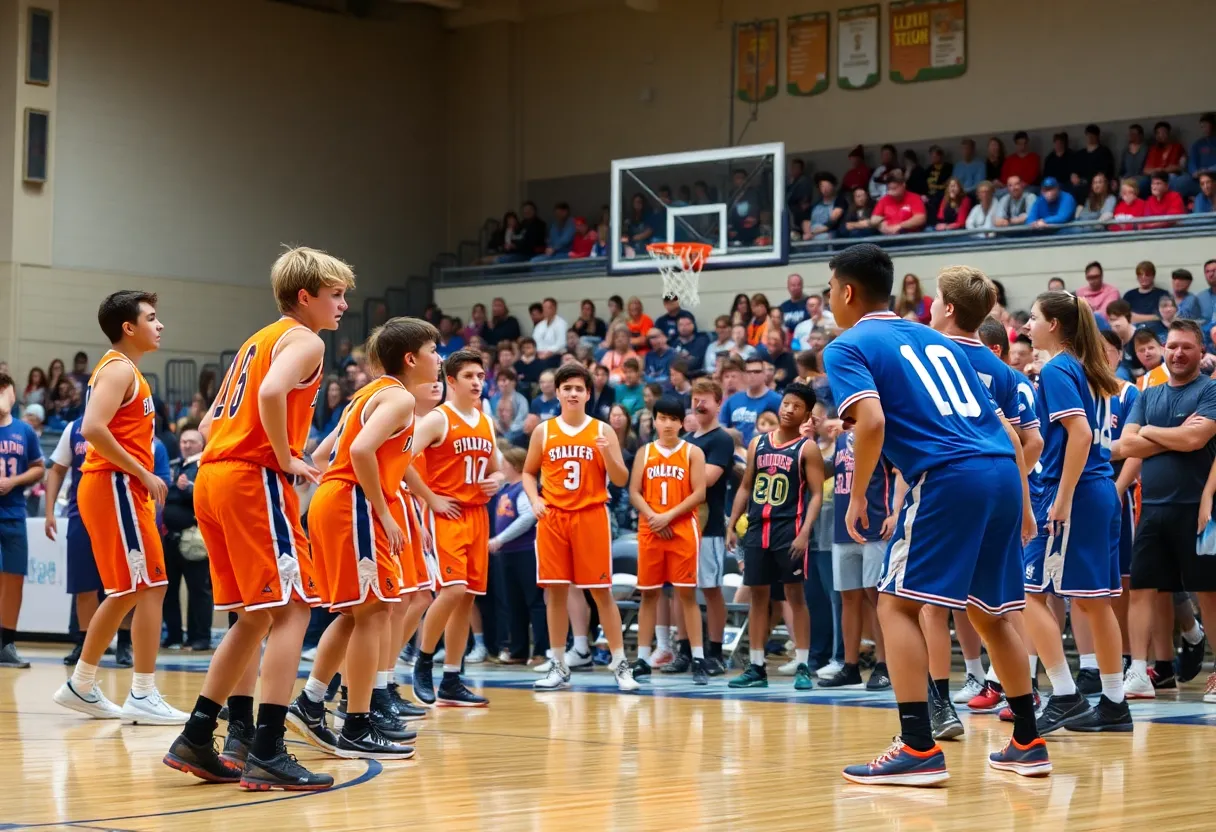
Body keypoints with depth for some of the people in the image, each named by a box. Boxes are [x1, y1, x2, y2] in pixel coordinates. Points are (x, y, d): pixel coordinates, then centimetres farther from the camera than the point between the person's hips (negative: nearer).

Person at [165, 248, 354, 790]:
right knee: (292, 608, -7)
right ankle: (266, 752, -13)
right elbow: (271, 394, -25)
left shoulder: (260, 340, 25)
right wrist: (286, 459, -15)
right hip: (255, 480, -9)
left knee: (256, 616, 15)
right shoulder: (305, 340, -3)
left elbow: (209, 424, 24)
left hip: (212, 476, 9)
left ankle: (196, 740, 15)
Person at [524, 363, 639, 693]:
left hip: (591, 517, -2)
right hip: (553, 517, 2)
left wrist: (607, 454, -16)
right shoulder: (544, 431, 7)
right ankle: (559, 666, 10)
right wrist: (534, 499, -3)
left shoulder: (602, 431, 3)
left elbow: (621, 480, 1)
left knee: (601, 591, -2)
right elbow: (528, 472, 15)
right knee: (555, 591, 2)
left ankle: (620, 664, 4)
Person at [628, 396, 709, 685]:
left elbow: (699, 493, -5)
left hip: (683, 530, -2)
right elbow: (634, 492, 4)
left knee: (687, 593, -4)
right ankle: (642, 659, 9)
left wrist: (669, 516, -13)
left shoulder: (693, 453, 4)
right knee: (649, 593, 5)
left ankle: (698, 659, -2)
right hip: (649, 530, 2)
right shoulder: (644, 453, 10)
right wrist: (652, 517, -11)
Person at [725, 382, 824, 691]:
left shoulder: (807, 449, -3)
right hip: (757, 528, 5)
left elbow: (816, 494, -8)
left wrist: (804, 532, -19)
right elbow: (745, 487, 17)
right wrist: (732, 525, 10)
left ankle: (802, 667, 0)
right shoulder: (757, 443, 12)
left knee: (795, 594, -3)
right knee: (756, 595, 6)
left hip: (789, 530, -5)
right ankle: (756, 667, 12)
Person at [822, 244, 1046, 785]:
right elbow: (1001, 424, 25)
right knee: (989, 613, 19)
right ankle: (1028, 744, 21)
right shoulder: (934, 339, 26)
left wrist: (857, 497, -3)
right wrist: (1020, 506, 28)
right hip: (1004, 472, 7)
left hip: (948, 476, -7)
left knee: (897, 604, -1)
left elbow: (872, 420, -14)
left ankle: (918, 750, -10)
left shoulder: (848, 348, 5)